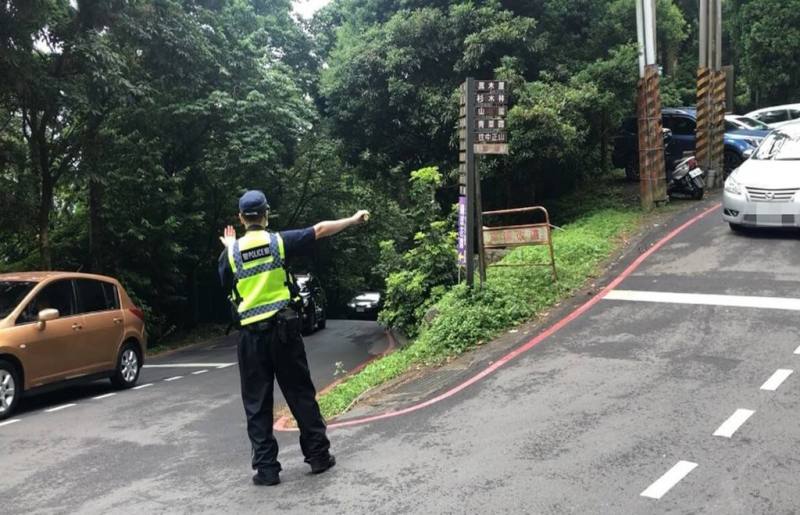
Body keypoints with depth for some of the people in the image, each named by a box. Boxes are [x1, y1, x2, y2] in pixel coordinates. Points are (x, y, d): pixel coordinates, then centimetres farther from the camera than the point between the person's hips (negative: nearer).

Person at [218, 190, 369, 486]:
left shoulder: (231, 253, 0)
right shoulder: (279, 241, -1)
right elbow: (319, 230, 4)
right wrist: (353, 220, 16)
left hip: (251, 334, 0)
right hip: (283, 327, 0)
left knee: (257, 404, 7)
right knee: (300, 394, 10)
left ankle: (266, 468, 8)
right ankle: (318, 455, 16)